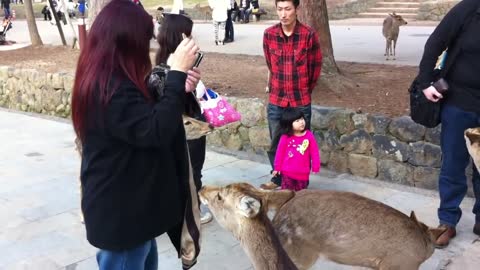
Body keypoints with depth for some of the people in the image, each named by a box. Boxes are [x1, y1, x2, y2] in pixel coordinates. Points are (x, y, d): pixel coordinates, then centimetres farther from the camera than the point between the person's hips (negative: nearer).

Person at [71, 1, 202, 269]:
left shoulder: (107, 79, 6)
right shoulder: (110, 87, -27)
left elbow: (147, 114, 13)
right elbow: (156, 131, -33)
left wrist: (180, 88, 0)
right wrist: (177, 73, -31)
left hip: (126, 200, 10)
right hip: (119, 208, -10)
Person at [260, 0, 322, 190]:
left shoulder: (309, 35, -11)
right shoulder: (269, 34, -3)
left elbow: (315, 68, 0)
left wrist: (303, 92, 10)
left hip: (301, 102, -2)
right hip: (276, 101, 3)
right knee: (275, 144, 13)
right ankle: (278, 179, 33)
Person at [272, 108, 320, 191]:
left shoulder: (309, 135, -8)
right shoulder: (285, 137, -11)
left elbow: (314, 152, -2)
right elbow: (280, 153, -1)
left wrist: (315, 167, -2)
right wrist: (277, 168, 4)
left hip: (303, 172, 1)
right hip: (287, 172, -1)